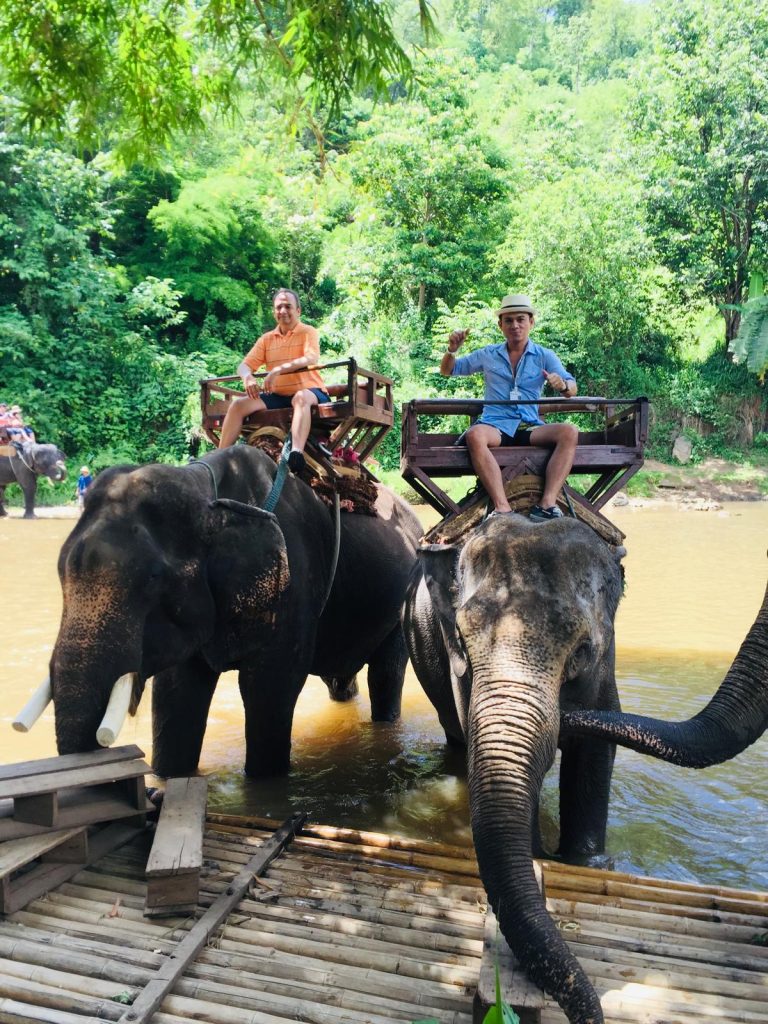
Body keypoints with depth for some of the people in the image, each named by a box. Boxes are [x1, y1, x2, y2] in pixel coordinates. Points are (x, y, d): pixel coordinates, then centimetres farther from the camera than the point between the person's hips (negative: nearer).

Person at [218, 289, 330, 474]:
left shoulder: (308, 332, 2)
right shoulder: (267, 339, 15)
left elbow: (311, 359, -19)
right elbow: (244, 365, 9)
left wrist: (278, 369, -32)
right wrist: (247, 377, -18)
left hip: (308, 391, -5)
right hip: (277, 396, 5)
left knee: (301, 397, -40)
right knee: (238, 405, -14)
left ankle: (297, 454, -59)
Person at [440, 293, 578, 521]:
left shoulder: (545, 356, 13)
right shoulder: (487, 355, 17)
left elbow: (572, 389, 3)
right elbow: (448, 371, 25)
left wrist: (563, 385, -22)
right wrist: (452, 350, 3)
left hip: (531, 426, 1)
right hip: (495, 425, -1)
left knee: (569, 432, -28)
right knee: (475, 435, -36)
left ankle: (547, 505, -36)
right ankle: (502, 508, -44)